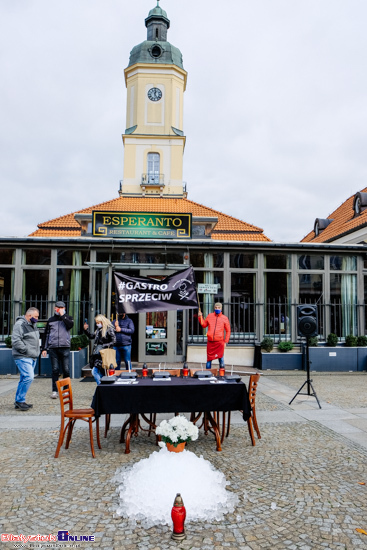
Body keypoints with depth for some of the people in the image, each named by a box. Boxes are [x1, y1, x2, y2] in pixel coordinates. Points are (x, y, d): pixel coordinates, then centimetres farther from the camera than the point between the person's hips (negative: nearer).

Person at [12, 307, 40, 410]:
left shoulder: (33, 324, 17)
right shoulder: (20, 324, -13)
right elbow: (15, 341, -20)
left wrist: (36, 351, 15)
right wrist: (26, 350, -19)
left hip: (32, 357, 9)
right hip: (23, 357, -9)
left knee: (24, 379, 11)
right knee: (29, 377, -16)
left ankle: (19, 402, 19)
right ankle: (19, 401, -5)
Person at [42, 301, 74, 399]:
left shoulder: (68, 318, 11)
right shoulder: (51, 320, 15)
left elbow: (70, 325, -12)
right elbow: (46, 335, 16)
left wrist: (63, 315, -9)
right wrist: (44, 348, 10)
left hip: (65, 347, -1)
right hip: (53, 348, 1)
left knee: (66, 369, -1)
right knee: (55, 369, 1)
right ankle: (54, 390, 7)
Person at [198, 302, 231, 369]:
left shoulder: (224, 318, 3)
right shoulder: (210, 316, 10)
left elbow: (228, 331, 6)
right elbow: (204, 325, 17)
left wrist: (226, 341, -1)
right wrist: (200, 317, 5)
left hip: (220, 342, -2)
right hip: (210, 342, 2)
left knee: (221, 359, 0)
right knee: (209, 359, 8)